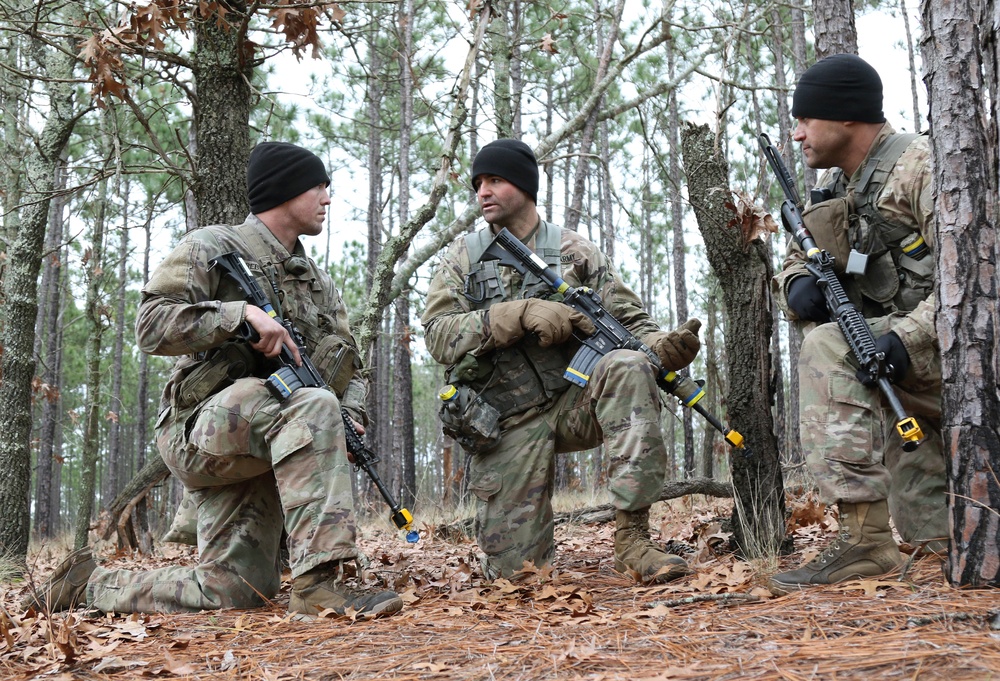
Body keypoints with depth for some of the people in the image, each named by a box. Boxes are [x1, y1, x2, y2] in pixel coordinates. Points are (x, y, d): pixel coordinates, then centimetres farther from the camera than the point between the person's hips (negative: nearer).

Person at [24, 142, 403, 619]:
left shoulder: (318, 282, 20)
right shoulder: (212, 249, 0)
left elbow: (347, 366, 20)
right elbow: (152, 325, -11)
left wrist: (351, 417, -2)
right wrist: (240, 315, -22)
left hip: (259, 453, 7)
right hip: (203, 428, -7)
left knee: (236, 590, 1)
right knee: (314, 406, -35)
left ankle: (91, 583, 22)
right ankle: (319, 583, -37)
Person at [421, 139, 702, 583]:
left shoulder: (573, 252, 5)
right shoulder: (463, 258, 5)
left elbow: (628, 320, 1)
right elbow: (438, 335, -8)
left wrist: (663, 346, -24)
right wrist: (522, 313, -21)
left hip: (572, 401, 0)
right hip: (507, 426, 0)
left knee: (627, 368, -32)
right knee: (512, 568, -5)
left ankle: (632, 538, -29)